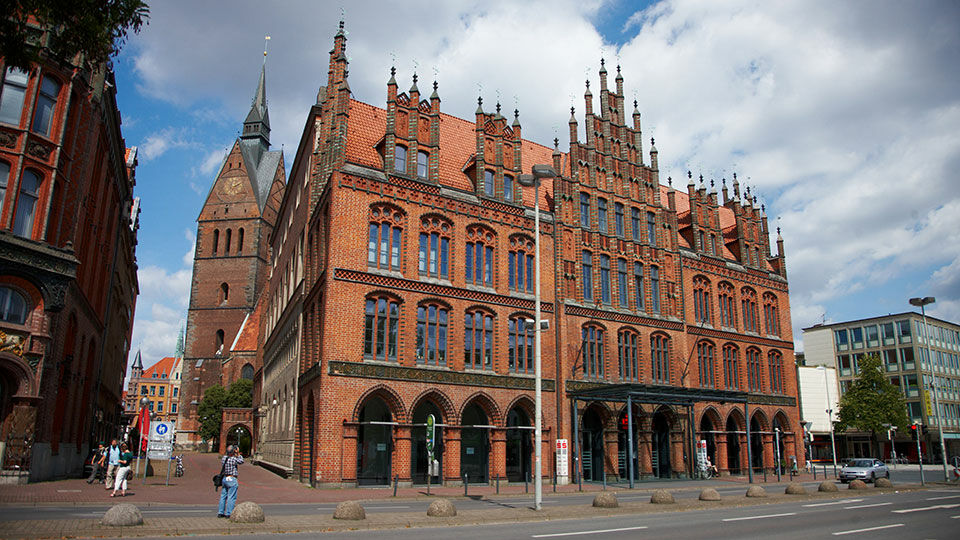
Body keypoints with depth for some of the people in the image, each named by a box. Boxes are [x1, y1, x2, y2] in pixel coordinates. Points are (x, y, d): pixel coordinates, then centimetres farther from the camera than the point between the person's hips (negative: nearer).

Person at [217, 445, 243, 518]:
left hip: (224, 478, 8)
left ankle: (220, 512, 20)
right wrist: (238, 454, 10)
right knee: (231, 497, -1)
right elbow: (241, 461, -3)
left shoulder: (224, 458, 3)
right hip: (232, 479, -8)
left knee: (223, 496, 15)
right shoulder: (234, 459, -18)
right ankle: (228, 513, 0)